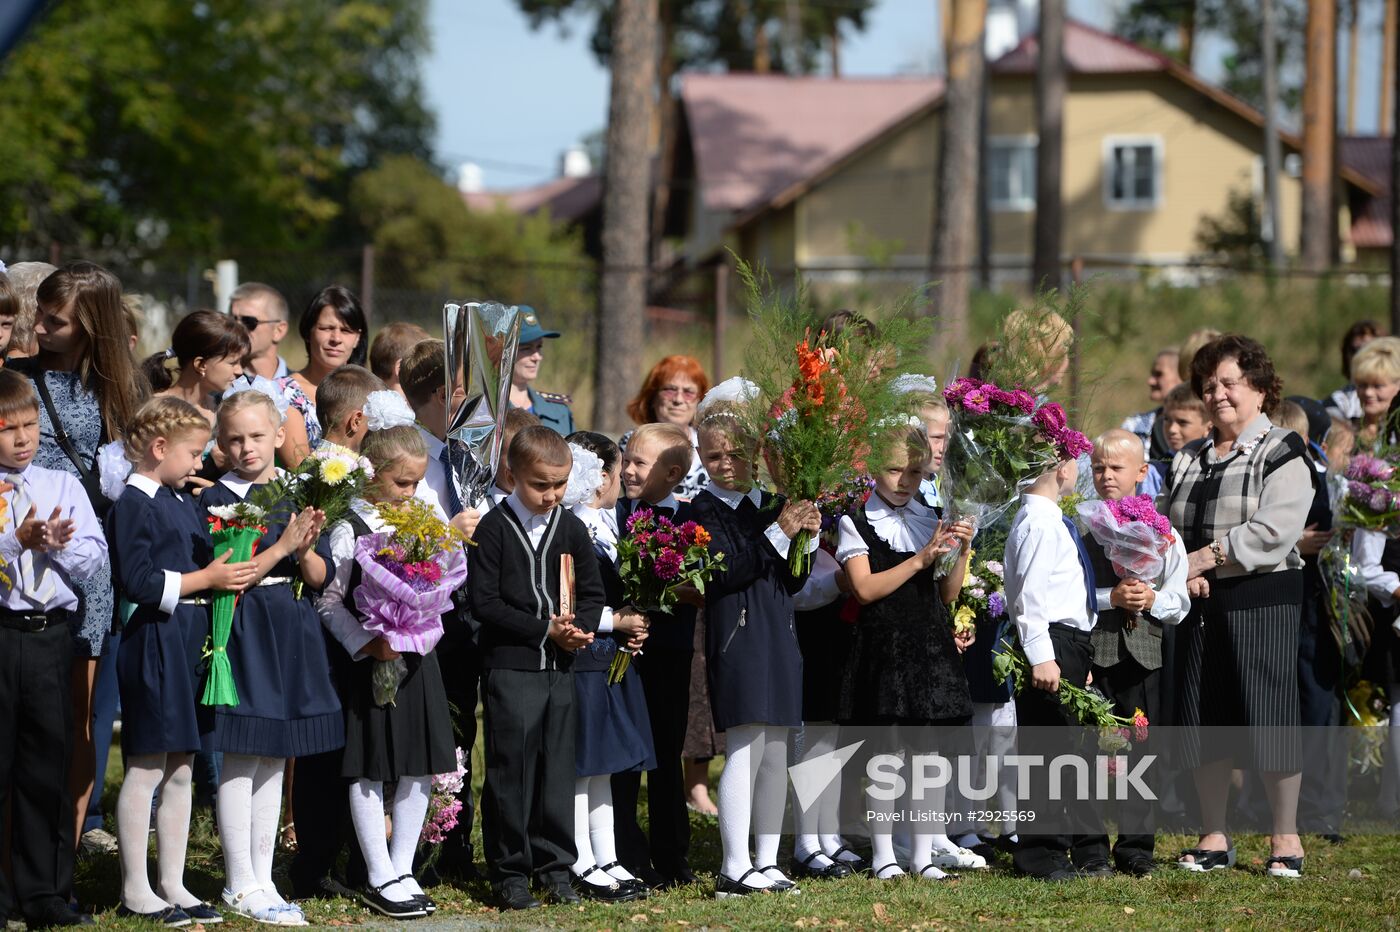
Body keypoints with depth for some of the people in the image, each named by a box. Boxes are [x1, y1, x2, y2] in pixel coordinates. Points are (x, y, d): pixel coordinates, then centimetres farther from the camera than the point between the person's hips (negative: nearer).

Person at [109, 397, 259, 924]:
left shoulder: (183, 502, 16)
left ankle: (172, 884, 17)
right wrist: (206, 578, -16)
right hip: (153, 641, -9)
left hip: (190, 641, 9)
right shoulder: (134, 505, -11)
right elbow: (139, 582, -19)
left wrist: (232, 573, 3)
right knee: (145, 770, -3)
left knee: (180, 771, 11)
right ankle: (135, 890, 4)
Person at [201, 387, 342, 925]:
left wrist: (306, 551, -14)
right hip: (245, 633, -5)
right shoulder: (217, 500, -5)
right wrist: (283, 546, -19)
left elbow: (320, 578, 7)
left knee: (274, 760, 10)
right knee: (241, 761, -4)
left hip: (293, 633, 5)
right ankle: (240, 886, 2)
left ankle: (262, 879, 17)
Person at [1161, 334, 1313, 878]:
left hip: (1263, 599, -6)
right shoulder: (1188, 462, 17)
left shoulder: (1281, 454, -3)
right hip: (1201, 605, 6)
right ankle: (1214, 839, 15)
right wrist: (1180, 570, -8)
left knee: (1269, 716, -6)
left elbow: (1275, 531, -16)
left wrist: (1207, 557, -17)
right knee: (1204, 717, 6)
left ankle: (1286, 839, 3)